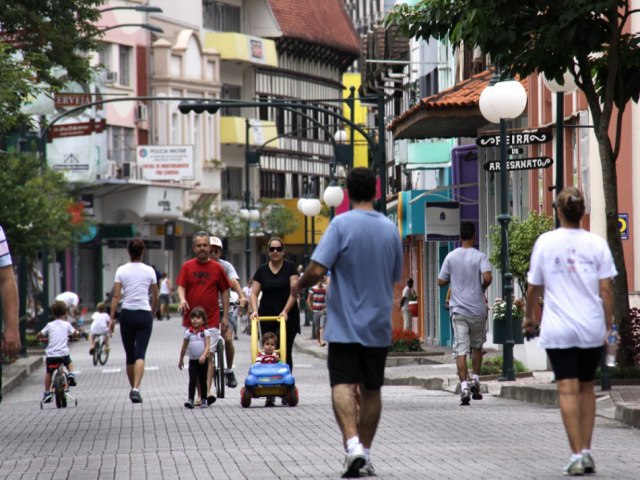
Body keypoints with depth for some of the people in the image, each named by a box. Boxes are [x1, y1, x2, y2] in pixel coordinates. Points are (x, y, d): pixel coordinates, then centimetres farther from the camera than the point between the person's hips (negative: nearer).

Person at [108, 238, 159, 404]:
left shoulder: (121, 270, -1)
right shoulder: (149, 271, 0)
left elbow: (116, 296, -4)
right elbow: (155, 298, 6)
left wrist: (112, 318, -1)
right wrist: (152, 313, 24)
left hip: (127, 314, 1)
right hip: (144, 314, -1)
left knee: (130, 355, 14)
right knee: (140, 354, -7)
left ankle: (133, 388, 24)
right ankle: (136, 389, -24)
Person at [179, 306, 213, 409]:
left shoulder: (205, 332, -3)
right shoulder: (188, 332, 2)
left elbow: (208, 346, -12)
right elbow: (184, 347, 11)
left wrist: (204, 356, -27)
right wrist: (181, 360, 16)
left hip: (202, 361, -1)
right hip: (193, 361, 1)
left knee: (203, 380, 9)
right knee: (192, 381, -7)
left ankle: (204, 400, 19)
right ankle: (190, 400, -12)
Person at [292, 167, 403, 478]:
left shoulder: (342, 224, -11)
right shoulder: (390, 229, 6)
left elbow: (317, 269, -18)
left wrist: (299, 286, 2)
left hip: (345, 324, -5)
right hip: (378, 325, 5)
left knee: (343, 385, -7)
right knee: (371, 389, 12)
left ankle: (353, 444, -27)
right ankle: (365, 454, 17)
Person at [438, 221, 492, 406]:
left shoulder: (451, 257, 1)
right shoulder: (480, 257, -5)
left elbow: (441, 281, 5)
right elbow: (487, 277, -20)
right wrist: (483, 287, 2)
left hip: (458, 310, 0)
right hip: (478, 310, 0)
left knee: (461, 349, -4)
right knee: (477, 346, 21)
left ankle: (464, 387, -16)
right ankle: (475, 381, 17)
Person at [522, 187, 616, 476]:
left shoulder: (545, 242, -1)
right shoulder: (596, 244, -1)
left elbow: (533, 287, 5)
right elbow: (606, 289, -2)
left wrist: (528, 317, 21)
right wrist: (609, 325, 6)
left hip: (558, 329, -1)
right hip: (592, 328, 2)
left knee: (568, 390, -4)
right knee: (586, 388, 14)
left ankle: (577, 455, -10)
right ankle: (586, 452, 13)